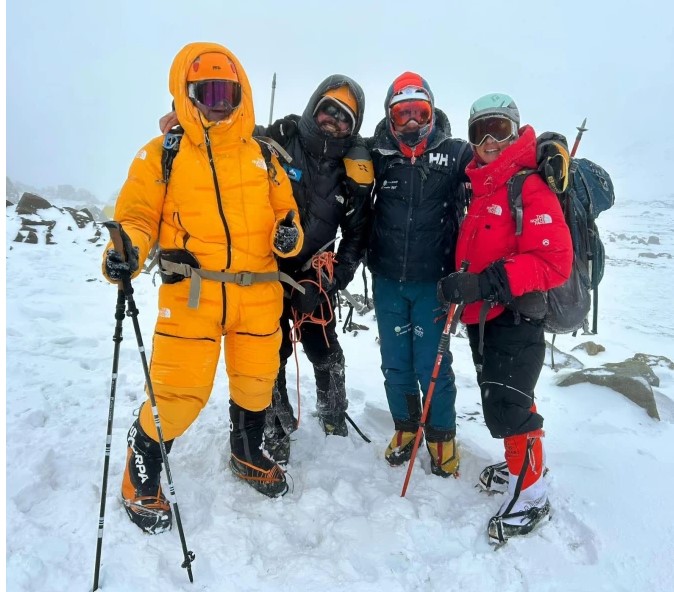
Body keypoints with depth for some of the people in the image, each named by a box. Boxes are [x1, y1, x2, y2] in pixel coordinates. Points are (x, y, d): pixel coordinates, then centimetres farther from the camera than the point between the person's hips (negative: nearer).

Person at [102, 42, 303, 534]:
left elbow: (285, 214, 14)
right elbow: (137, 216, 1)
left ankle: (248, 455, 44)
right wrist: (127, 252, -21)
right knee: (178, 392, -3)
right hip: (191, 293, -3)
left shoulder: (264, 155, 11)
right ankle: (142, 476, 26)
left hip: (258, 293, 4)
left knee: (256, 382, 15)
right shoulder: (161, 155, 2)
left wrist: (289, 236, -9)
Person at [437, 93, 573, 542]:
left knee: (508, 406, -5)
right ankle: (521, 464, 40)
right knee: (498, 400, 19)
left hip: (516, 318, -8)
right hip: (480, 316, 8)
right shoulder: (474, 187, 10)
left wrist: (488, 283, -28)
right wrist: (457, 289, 11)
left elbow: (554, 262, -22)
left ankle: (531, 495, 15)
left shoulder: (531, 185, -15)